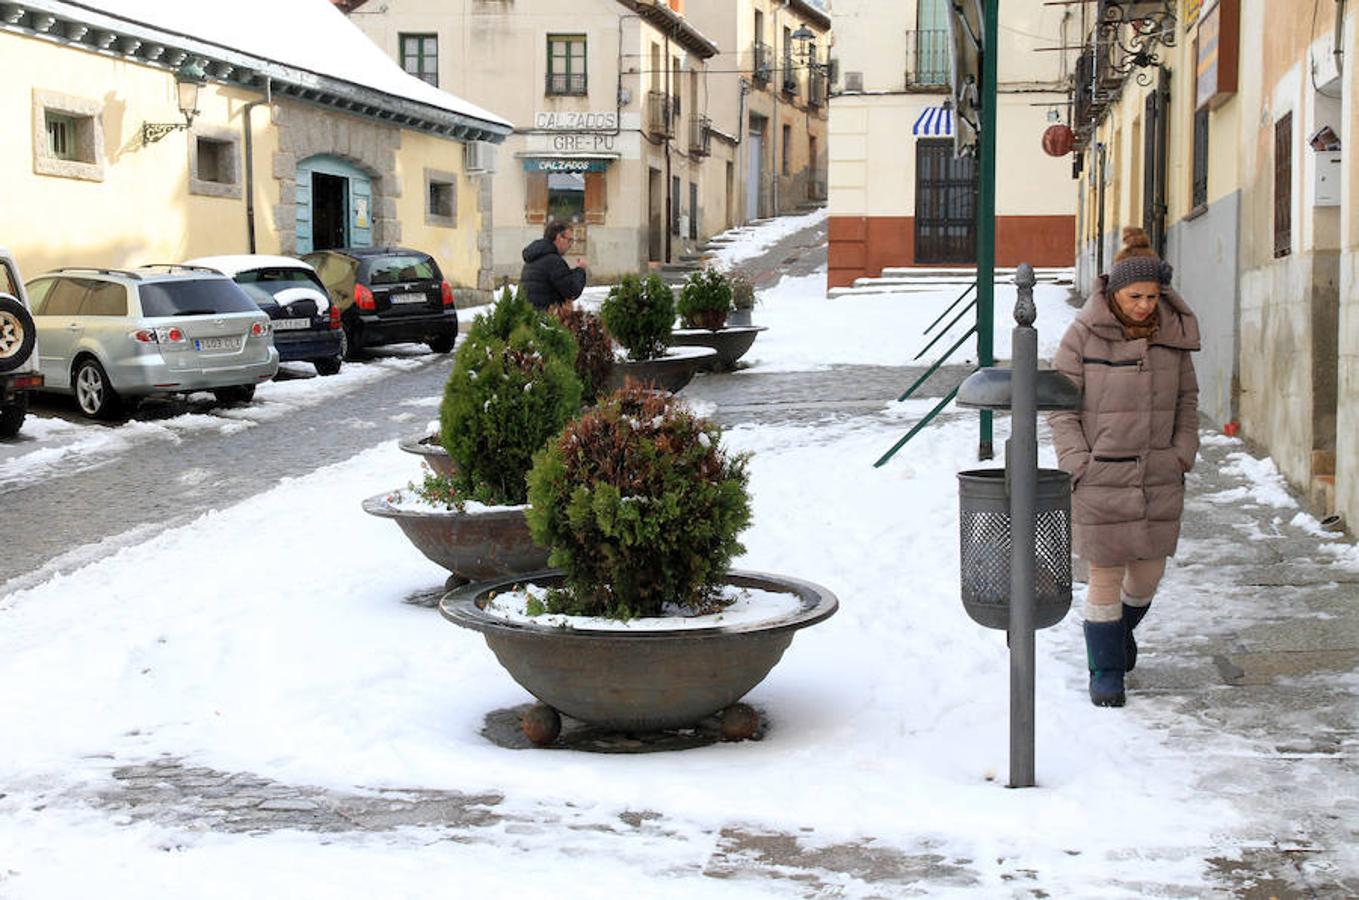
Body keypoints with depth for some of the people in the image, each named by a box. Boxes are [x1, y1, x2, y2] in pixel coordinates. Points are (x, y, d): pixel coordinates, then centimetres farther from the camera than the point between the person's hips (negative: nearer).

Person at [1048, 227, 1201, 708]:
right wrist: (1078, 463, -11)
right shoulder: (1084, 333, -10)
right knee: (1106, 576, 1)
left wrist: (1182, 454, 4)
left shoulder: (1173, 332, 2)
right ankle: (1106, 671, 17)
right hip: (1100, 480, -4)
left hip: (1159, 479, 4)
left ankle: (1123, 627, 44)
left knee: (1148, 574, 12)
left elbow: (1186, 398, 14)